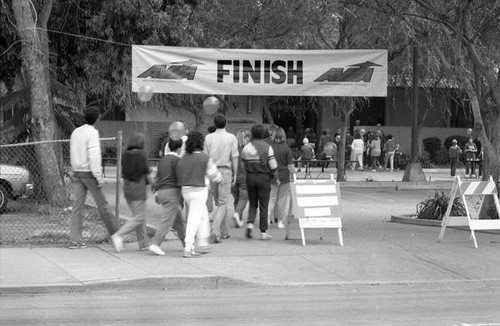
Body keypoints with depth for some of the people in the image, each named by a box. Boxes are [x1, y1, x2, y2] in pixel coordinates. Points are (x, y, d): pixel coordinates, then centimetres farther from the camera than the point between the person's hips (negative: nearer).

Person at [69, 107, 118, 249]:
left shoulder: (76, 132, 9)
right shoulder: (92, 133, -13)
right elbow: (94, 155, -20)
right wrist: (98, 176, -18)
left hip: (77, 173, 6)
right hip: (89, 173, -6)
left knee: (77, 207, 1)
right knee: (102, 204, 6)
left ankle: (75, 240, -4)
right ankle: (115, 232, 20)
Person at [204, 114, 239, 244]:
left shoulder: (208, 137, 2)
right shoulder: (231, 138, -3)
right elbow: (234, 158, -4)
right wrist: (235, 175, 5)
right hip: (225, 171, -3)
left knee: (218, 203, 16)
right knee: (223, 204, -3)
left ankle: (224, 231, 24)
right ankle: (215, 231, -19)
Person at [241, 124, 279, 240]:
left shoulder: (246, 148, 1)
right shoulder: (267, 147, -7)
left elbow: (244, 165, 6)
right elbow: (273, 165, -7)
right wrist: (276, 178, 7)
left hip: (250, 178, 2)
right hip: (264, 177, -2)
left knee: (253, 204, 16)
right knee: (263, 206, 4)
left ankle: (250, 223, -8)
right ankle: (263, 232, 4)